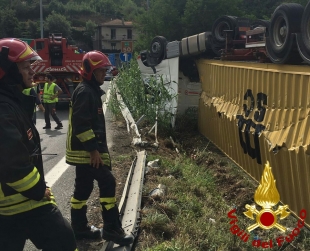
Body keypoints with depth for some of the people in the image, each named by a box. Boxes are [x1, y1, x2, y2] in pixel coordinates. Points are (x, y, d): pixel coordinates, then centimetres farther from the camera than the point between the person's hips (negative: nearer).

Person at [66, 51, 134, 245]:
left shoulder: (92, 90, 17)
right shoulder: (85, 92, -15)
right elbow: (81, 124, -23)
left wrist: (98, 148, 22)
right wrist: (93, 149, -22)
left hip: (85, 150, 10)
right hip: (86, 151, -10)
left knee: (84, 188, 15)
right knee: (107, 182, -8)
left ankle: (79, 228, 25)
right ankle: (112, 229, 1)